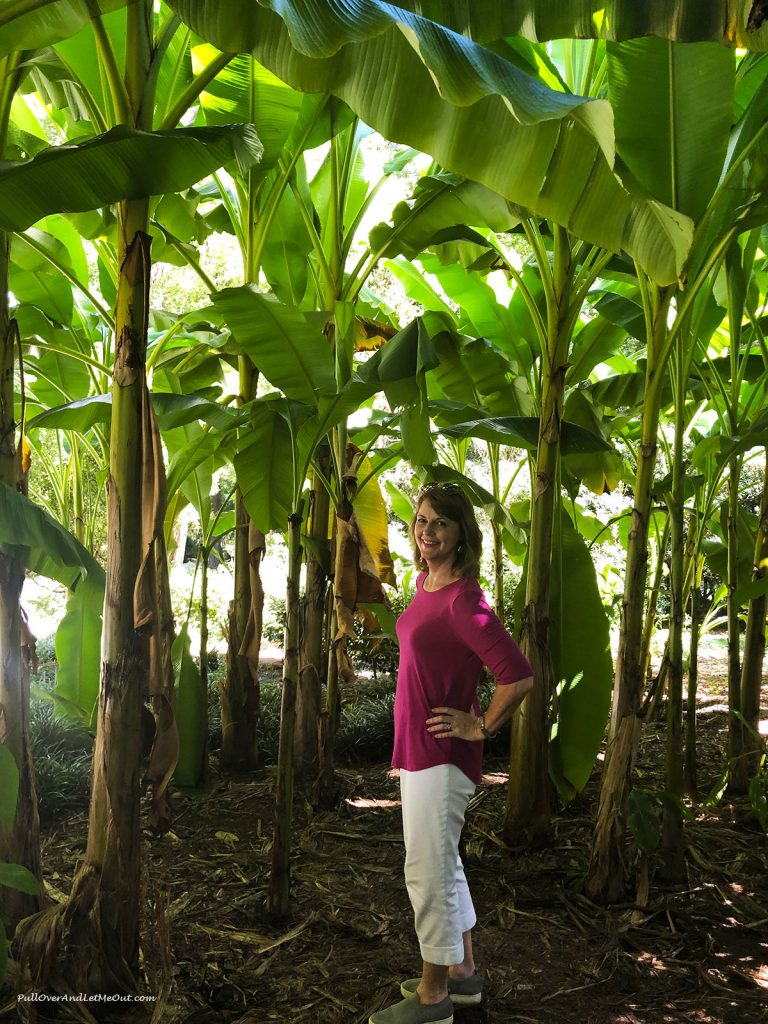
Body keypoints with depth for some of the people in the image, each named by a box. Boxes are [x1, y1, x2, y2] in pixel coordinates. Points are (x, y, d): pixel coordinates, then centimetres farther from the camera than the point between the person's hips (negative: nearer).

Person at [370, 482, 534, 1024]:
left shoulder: (463, 599, -23)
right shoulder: (425, 584, 5)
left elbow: (519, 676, -28)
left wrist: (481, 726, -15)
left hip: (442, 754, -9)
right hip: (419, 749, 9)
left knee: (428, 871, 5)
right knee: (442, 864, 21)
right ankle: (463, 973, 38)